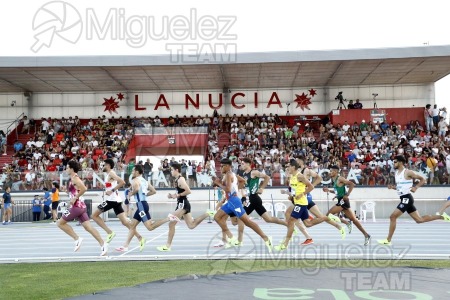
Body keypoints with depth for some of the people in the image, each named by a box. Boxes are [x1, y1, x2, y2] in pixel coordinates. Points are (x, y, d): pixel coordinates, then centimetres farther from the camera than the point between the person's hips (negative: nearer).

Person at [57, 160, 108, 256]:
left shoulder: (74, 178, -11)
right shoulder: (74, 178, 18)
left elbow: (84, 189, -26)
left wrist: (75, 198, -20)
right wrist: (68, 190, 14)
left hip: (76, 206, -9)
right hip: (81, 206, 9)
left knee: (60, 223, 2)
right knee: (88, 227, 2)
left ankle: (77, 239, -3)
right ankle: (103, 244, -6)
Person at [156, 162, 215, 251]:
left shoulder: (180, 179, -14)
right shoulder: (177, 180, 14)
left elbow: (188, 191, -23)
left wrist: (177, 195, -18)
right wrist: (173, 196, 9)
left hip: (183, 204, -10)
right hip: (182, 204, 10)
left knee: (171, 224, -7)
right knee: (191, 225, 12)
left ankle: (168, 245, -1)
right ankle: (207, 214, 13)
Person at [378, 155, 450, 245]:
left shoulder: (408, 172, -11)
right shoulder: (396, 173, 14)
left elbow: (423, 179, -5)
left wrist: (415, 187, -17)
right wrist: (393, 187, 5)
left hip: (407, 198, -9)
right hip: (404, 199, 9)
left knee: (393, 217, -12)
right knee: (419, 219, 12)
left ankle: (388, 240, -6)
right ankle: (442, 216, 21)